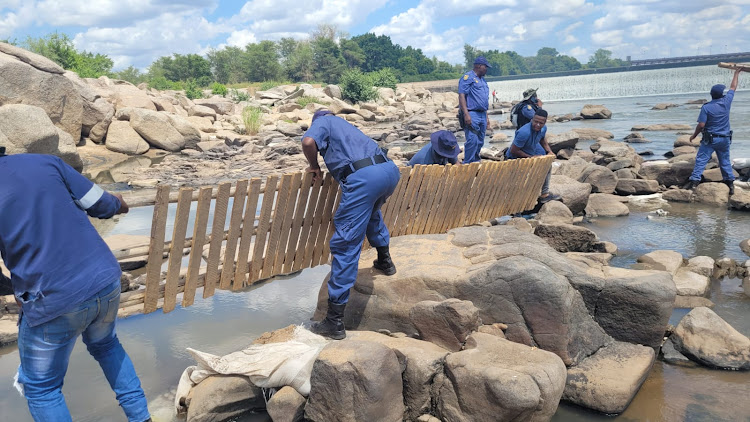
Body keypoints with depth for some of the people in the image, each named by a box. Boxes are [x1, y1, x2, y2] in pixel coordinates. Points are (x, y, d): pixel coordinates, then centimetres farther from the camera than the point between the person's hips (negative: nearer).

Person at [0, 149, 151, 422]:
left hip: (54, 302, -4)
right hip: (106, 281, 5)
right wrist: (117, 204, 26)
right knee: (105, 345, 33)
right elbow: (100, 205, 4)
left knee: (41, 388, 19)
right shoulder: (45, 162, -1)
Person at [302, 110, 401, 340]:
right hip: (390, 169, 8)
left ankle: (335, 320, -3)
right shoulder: (345, 125, 38)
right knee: (372, 210, 41)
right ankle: (384, 260, 47)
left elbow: (308, 141, -4)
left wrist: (314, 166, 13)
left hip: (363, 177, -7)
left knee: (346, 245, -5)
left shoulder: (323, 122, 17)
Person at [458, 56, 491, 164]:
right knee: (472, 140, -16)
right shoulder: (468, 77, -5)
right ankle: (468, 164, -12)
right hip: (472, 114, -9)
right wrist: (466, 114, -24)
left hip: (482, 114, 9)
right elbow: (462, 96, -14)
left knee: (480, 142, 9)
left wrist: (486, 118, 23)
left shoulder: (483, 80, 23)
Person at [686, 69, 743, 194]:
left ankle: (694, 180, -13)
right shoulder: (726, 102, -4)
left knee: (701, 159, -4)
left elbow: (701, 125, -16)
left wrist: (694, 135, 0)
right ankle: (730, 183, 18)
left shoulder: (706, 107, -15)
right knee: (725, 161, 14)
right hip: (725, 139, 4)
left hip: (710, 139, -4)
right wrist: (736, 74, 27)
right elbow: (733, 88, 14)